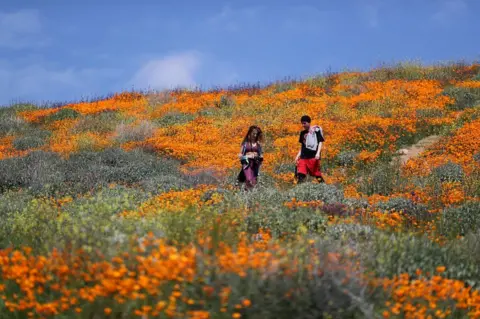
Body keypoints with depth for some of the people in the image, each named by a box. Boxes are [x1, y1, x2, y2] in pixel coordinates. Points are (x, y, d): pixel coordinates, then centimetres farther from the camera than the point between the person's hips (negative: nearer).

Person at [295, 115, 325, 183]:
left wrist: (318, 153, -16)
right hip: (303, 157, 5)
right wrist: (298, 156, 18)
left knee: (317, 173, -5)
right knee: (300, 174, -5)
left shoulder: (316, 130, -1)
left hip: (313, 156, -5)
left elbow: (320, 142, -3)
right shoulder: (303, 133, 17)